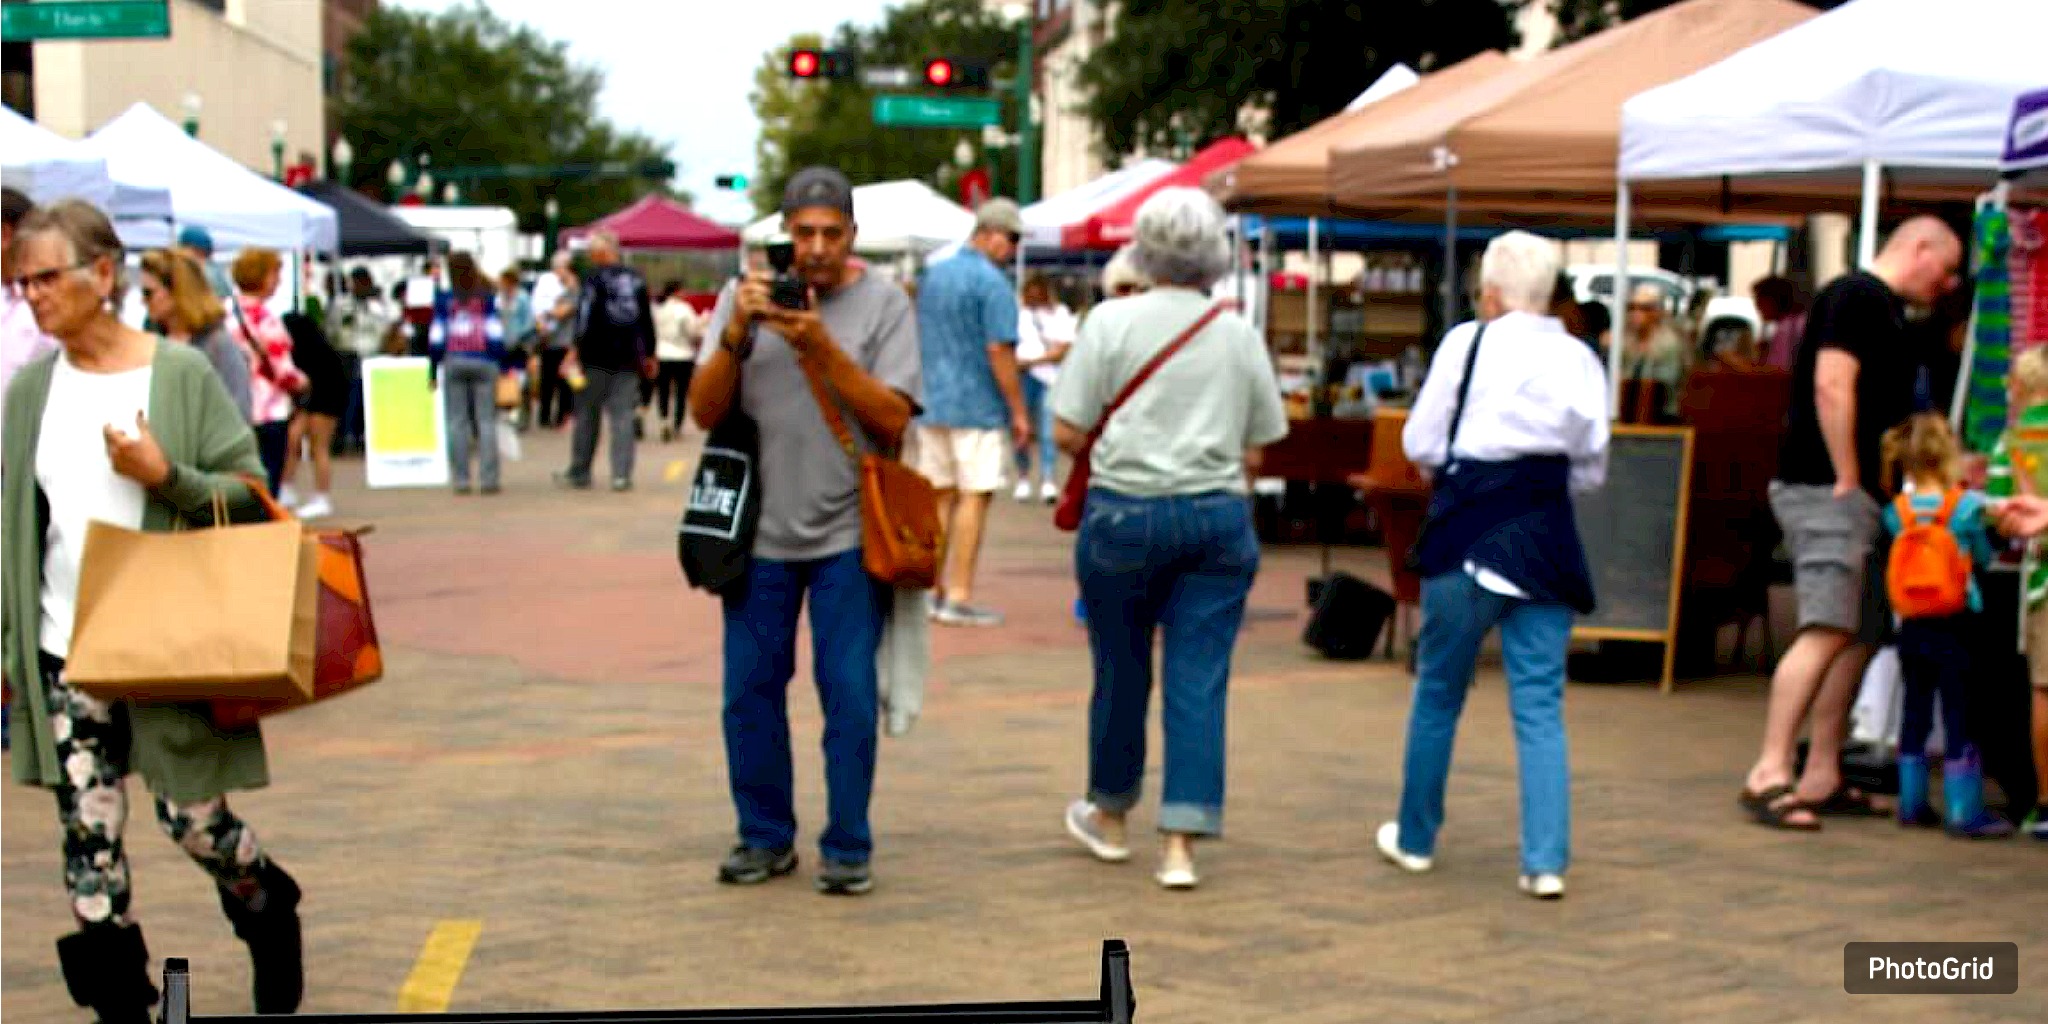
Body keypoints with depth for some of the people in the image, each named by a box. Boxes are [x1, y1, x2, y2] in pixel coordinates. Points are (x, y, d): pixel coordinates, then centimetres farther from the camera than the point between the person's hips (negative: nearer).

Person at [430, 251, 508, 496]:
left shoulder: (443, 300, 1)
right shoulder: (487, 298, 0)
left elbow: (436, 337, 1)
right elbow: (496, 334, -2)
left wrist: (434, 370, 8)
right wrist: (503, 365, 5)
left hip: (452, 364, 0)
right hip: (484, 363, 0)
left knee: (457, 422, 4)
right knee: (487, 420, 2)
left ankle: (461, 479, 1)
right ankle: (489, 478, -4)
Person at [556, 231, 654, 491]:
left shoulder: (594, 278, -7)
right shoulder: (636, 279, 10)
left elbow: (586, 317, -15)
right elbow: (647, 319, 14)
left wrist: (577, 350, -12)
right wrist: (649, 354, 22)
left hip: (597, 360, -4)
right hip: (628, 360, 4)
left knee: (587, 415, 7)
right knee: (623, 416, 3)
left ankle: (579, 472, 14)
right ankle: (622, 474, -5)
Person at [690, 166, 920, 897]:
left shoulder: (883, 304, -2)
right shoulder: (743, 296, 4)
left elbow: (892, 421, -10)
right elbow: (705, 412, -1)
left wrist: (823, 350, -21)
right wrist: (736, 334, -17)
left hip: (847, 534, -2)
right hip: (758, 532, 2)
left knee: (849, 694, -1)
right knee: (750, 691, 6)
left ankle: (848, 847, 11)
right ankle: (765, 837, 21)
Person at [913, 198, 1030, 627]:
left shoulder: (933, 275, 12)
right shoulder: (992, 282, -13)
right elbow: (999, 350, -18)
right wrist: (1019, 412, -13)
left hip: (932, 404, 7)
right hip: (978, 407, -7)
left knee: (939, 495, 11)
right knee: (974, 496, -2)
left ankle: (932, 590, 14)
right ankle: (959, 597, -2)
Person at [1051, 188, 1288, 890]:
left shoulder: (1112, 321, -5)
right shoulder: (1241, 337, 3)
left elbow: (1068, 433, -6)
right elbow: (1256, 452, 7)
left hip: (1124, 513, -1)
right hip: (1218, 517, 1)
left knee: (1121, 669, 13)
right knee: (1199, 680, 2)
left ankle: (1108, 814, 31)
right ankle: (1182, 842, -3)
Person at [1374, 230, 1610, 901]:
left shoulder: (1468, 342, -6)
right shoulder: (1582, 360, 3)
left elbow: (1419, 444, -2)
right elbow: (1591, 469, 8)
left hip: (1469, 536, -2)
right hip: (1547, 539, 2)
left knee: (1438, 694, 14)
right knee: (1540, 704, 5)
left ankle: (1415, 838, 27)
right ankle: (1546, 860, -1)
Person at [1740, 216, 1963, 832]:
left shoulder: (1888, 311, 22)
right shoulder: (1858, 295, -8)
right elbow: (1831, 387, -19)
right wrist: (1849, 480, -18)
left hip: (1860, 495, 10)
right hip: (1826, 488, -10)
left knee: (1862, 634, 9)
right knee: (1829, 630, -17)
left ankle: (1821, 779, 12)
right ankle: (1769, 775, -18)